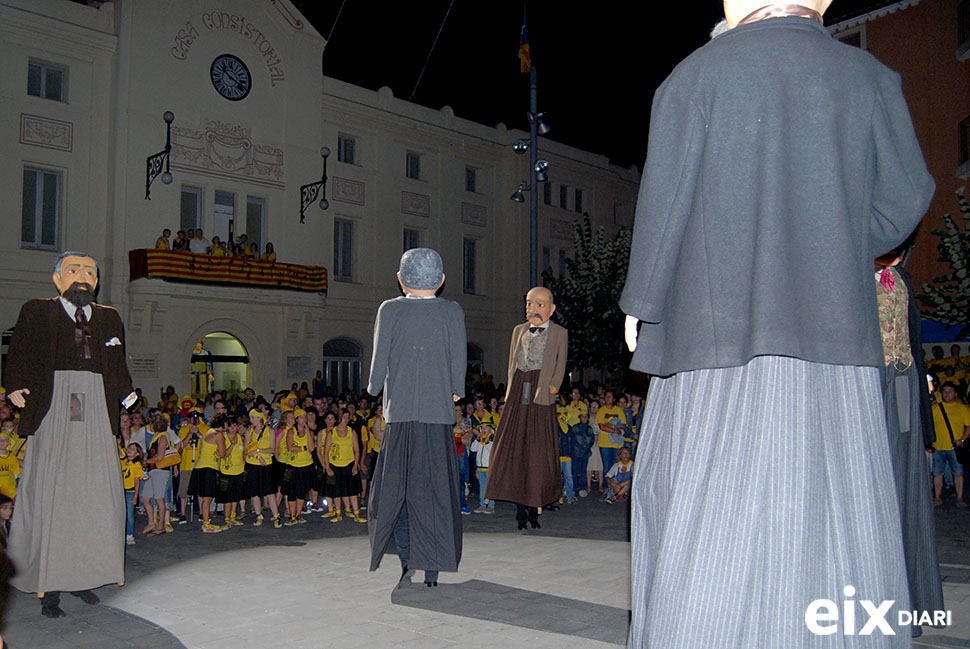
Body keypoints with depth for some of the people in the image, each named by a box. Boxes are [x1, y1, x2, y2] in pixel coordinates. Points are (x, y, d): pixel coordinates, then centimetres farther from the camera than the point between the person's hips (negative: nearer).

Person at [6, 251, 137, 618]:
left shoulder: (109, 318, 15)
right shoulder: (36, 313, 8)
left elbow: (117, 368, 14)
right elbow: (19, 356, 2)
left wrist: (127, 396, 2)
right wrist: (17, 388, -12)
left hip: (96, 416, 3)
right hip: (53, 414, -3)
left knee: (96, 495, 3)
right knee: (49, 495, -1)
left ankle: (83, 576, 16)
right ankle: (48, 586, 6)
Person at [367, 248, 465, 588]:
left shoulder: (389, 310, -1)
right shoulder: (453, 312, -1)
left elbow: (379, 359, -1)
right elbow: (459, 359, -3)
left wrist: (374, 388, 17)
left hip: (399, 412, 0)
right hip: (439, 412, 0)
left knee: (395, 486, 12)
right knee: (434, 489, 7)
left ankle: (406, 561, 6)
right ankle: (432, 570, 9)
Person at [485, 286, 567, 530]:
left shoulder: (559, 334, 5)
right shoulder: (518, 330, 16)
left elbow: (560, 366, 3)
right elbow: (512, 363, 17)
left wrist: (552, 387, -8)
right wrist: (512, 389, 8)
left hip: (541, 398, -3)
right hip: (517, 396, 4)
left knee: (539, 452, -2)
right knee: (513, 449, 0)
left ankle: (534, 508, 8)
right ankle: (520, 509, 9)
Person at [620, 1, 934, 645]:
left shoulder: (693, 76, 1)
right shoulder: (871, 79, 8)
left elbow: (663, 200, -3)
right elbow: (905, 200, 8)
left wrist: (641, 304, 5)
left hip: (718, 323, -2)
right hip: (833, 326, 2)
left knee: (711, 521, 2)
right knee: (831, 521, 8)